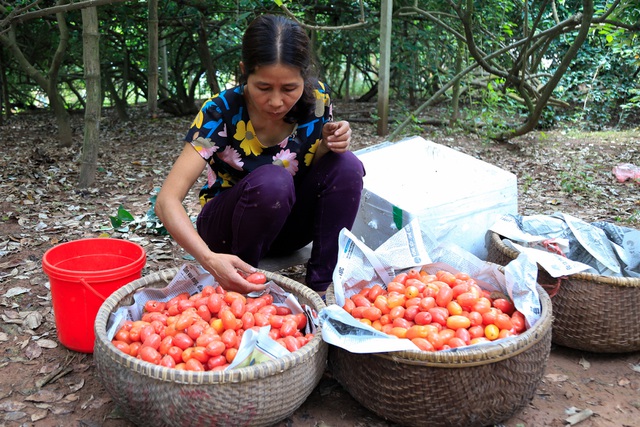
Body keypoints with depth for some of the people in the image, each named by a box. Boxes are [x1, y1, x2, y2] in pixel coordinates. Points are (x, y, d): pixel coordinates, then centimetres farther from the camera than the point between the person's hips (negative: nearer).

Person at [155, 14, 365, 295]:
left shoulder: (317, 100, -14)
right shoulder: (221, 113, -24)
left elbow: (315, 171, 2)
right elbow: (167, 201, -31)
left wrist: (329, 145, -22)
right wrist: (209, 258, -49)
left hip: (287, 225, 4)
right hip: (227, 228, -3)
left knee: (346, 166, -23)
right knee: (271, 180, -35)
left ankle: (317, 289, -14)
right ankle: (239, 286, -12)